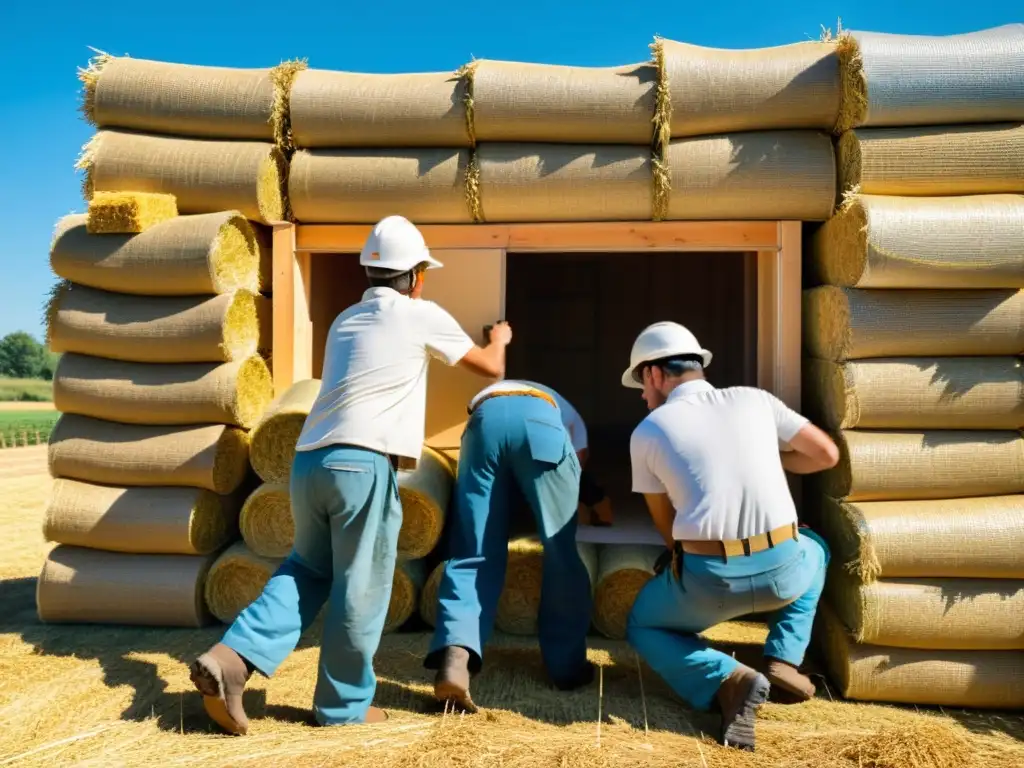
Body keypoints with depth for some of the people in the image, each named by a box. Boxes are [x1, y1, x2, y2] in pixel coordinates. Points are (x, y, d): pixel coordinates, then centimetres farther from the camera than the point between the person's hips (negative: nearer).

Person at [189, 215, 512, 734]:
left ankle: (232, 656, 9)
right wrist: (500, 338, 37)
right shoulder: (421, 315, 4)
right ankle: (343, 705, 20)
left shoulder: (346, 320, 22)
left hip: (309, 460, 7)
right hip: (362, 463, -7)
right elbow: (491, 369, 14)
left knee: (307, 568, 23)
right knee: (360, 587, 7)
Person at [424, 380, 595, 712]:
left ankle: (455, 656, -18)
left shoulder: (485, 394, 47)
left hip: (484, 419, 2)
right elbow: (580, 458, 39)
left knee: (473, 554, 3)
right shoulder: (557, 405, 44)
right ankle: (567, 665, 18)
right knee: (562, 553, 11)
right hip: (540, 422, -1)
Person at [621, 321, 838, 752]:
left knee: (642, 627, 27)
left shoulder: (647, 432, 4)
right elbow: (827, 454, 16)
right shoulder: (754, 399, 10)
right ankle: (784, 660, 21)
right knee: (813, 548, 39)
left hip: (707, 580, -3)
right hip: (782, 571, 3)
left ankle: (726, 681, -1)